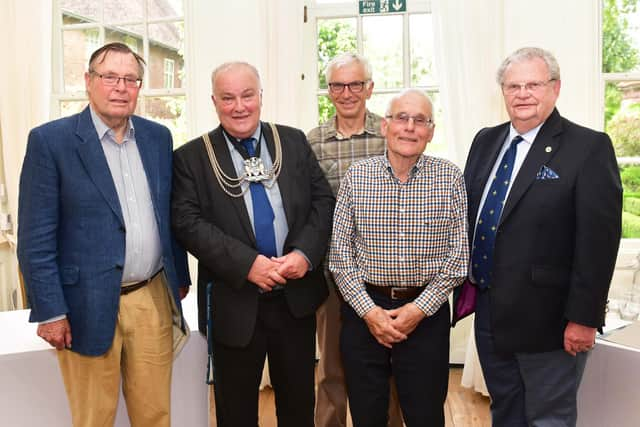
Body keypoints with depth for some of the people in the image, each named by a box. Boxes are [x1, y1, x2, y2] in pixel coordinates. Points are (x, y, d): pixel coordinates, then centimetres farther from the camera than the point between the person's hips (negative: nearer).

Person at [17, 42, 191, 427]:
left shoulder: (158, 136, 7)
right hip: (89, 306, -4)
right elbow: (35, 238, -9)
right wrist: (51, 311, -10)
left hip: (154, 298, 4)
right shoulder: (51, 140, -8)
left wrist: (180, 276, 14)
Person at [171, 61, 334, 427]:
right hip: (235, 304, -2)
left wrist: (305, 253, -13)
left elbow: (324, 201, 3)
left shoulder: (294, 141, 5)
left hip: (297, 298, 2)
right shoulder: (191, 157, -3)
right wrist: (247, 264, -21)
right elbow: (188, 222, -11)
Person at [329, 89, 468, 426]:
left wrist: (420, 309, -9)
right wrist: (368, 310, -9)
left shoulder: (450, 178, -1)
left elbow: (458, 254, -3)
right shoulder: (356, 176, 0)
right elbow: (340, 252, -1)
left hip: (427, 313, 0)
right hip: (363, 311, 1)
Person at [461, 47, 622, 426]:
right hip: (489, 311, 6)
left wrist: (583, 318, -17)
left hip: (547, 319, -6)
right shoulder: (485, 142, 8)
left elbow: (598, 239, -16)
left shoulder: (589, 148, -12)